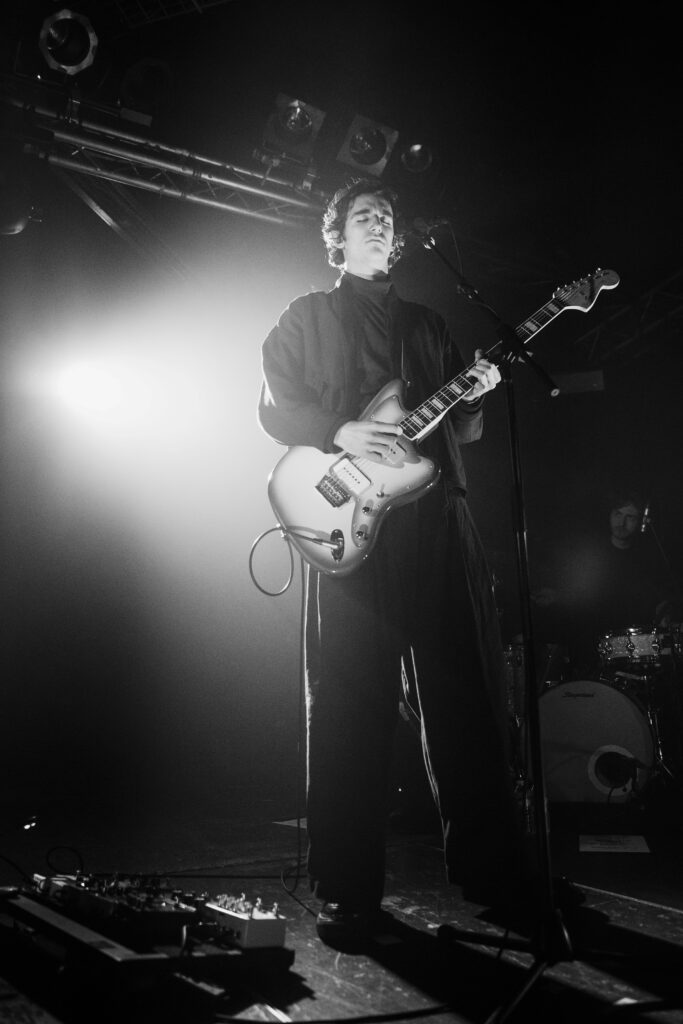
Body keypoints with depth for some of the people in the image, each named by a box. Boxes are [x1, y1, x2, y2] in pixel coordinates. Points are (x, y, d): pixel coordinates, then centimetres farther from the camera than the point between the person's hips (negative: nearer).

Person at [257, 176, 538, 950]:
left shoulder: (428, 324, 24)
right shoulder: (308, 317, 13)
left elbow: (457, 433, 21)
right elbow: (273, 405, 3)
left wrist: (474, 400, 0)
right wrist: (340, 433, -13)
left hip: (435, 517, 4)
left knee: (464, 694, 3)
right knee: (348, 705, -4)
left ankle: (488, 865, 15)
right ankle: (347, 891, 3)